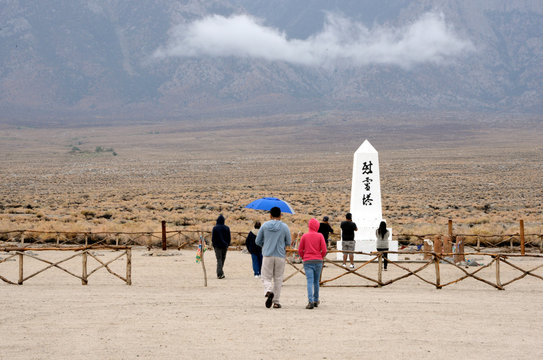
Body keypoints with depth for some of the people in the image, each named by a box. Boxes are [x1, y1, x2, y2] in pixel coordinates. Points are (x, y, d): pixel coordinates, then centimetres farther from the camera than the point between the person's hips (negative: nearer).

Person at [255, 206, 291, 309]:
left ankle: (269, 291, -24)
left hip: (267, 255, 0)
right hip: (280, 256, 0)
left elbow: (258, 241, 6)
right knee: (278, 279, 10)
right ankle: (276, 302, 10)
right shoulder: (284, 227, -2)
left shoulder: (265, 226, 1)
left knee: (266, 277, 7)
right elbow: (288, 243, 6)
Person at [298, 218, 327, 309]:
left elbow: (300, 250, 2)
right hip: (318, 261, 1)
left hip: (307, 261, -1)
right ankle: (316, 300, 26)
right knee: (316, 281, 15)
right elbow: (324, 249, -5)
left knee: (310, 282, -7)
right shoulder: (320, 236, -1)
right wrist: (321, 257, 12)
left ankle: (310, 302, -21)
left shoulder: (304, 236, 2)